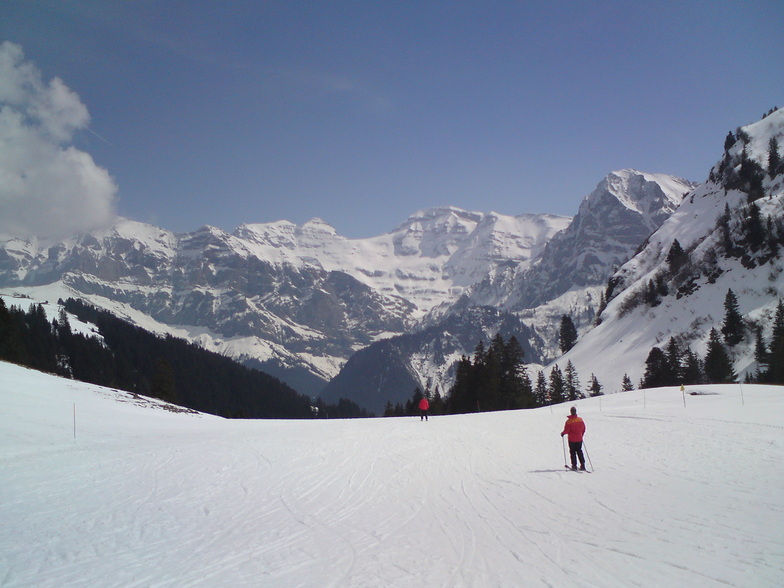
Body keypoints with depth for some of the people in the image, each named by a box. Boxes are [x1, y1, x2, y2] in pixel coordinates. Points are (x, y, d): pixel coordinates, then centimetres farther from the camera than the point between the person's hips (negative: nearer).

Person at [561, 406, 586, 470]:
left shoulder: (569, 421, -17)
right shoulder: (580, 420, -3)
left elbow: (566, 430, -16)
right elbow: (583, 429, 7)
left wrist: (562, 433, 4)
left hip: (572, 439, -4)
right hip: (579, 439, 4)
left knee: (573, 452, 7)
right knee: (579, 451, 12)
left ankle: (574, 465, 4)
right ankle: (582, 465, 7)